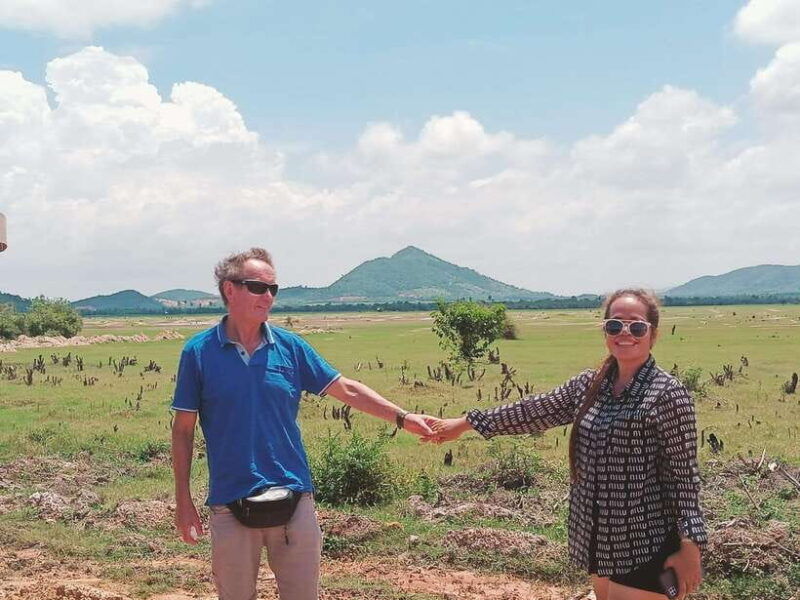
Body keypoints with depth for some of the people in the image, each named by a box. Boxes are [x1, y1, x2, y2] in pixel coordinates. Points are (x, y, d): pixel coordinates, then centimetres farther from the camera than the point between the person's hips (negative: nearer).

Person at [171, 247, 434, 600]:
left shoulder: (290, 346, 3)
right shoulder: (199, 352, -2)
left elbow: (346, 390, 8)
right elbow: (183, 429, 1)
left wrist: (402, 418, 0)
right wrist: (183, 501, -1)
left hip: (294, 499, 2)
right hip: (230, 504, -1)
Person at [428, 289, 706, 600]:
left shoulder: (667, 394, -14)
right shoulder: (588, 385, 5)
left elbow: (684, 475, -12)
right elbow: (534, 411, 13)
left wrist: (690, 546, -15)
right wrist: (465, 423, 16)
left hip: (643, 544, -7)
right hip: (596, 536, 7)